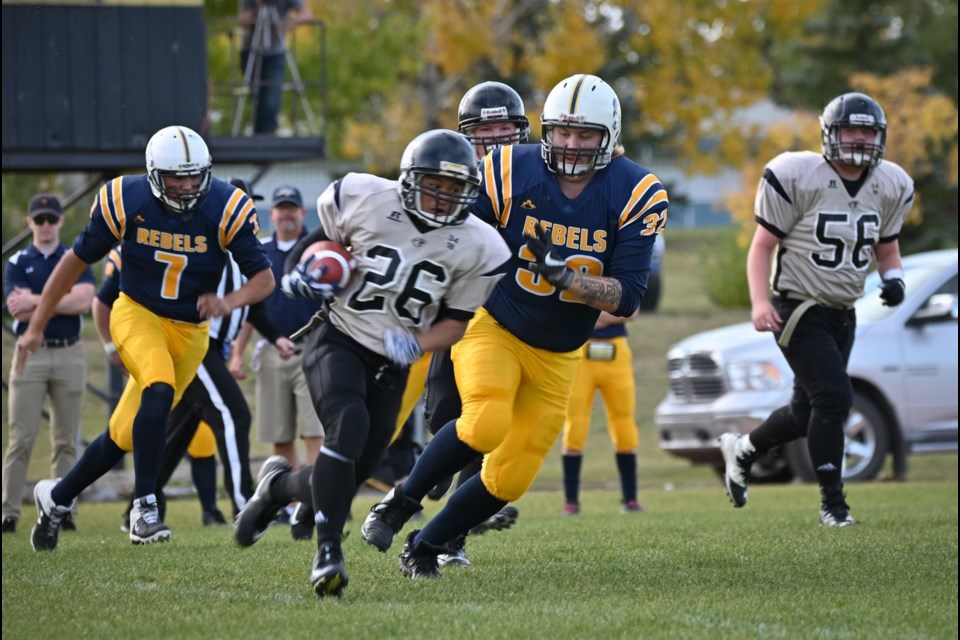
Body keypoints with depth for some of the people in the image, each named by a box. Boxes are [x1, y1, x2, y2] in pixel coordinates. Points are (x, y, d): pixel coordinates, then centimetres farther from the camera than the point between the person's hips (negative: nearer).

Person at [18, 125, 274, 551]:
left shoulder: (226, 209, -16)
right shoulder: (125, 201, -16)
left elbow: (264, 278, -11)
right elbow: (77, 260, -4)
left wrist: (229, 302, -33)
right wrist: (36, 327, -2)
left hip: (190, 330, 2)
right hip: (137, 313, -2)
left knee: (124, 436, 6)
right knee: (159, 390, -32)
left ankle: (57, 498, 29)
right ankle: (144, 507, -26)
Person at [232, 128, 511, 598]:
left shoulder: (477, 248, -7)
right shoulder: (364, 199, -10)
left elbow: (457, 320, 2)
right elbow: (322, 240, 8)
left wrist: (417, 344, -17)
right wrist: (303, 272, -13)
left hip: (391, 364, 3)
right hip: (338, 338, -3)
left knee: (351, 474, 3)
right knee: (349, 425, -31)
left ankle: (278, 485, 37)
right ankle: (328, 551, -27)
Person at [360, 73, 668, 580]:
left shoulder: (635, 196, -13)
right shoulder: (511, 172, -14)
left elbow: (627, 300, -16)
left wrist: (562, 273, -30)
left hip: (557, 357, 3)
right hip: (494, 329, -3)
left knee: (510, 479, 4)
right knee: (486, 423, -30)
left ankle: (425, 547, 26)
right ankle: (403, 500, -7)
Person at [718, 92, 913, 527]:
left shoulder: (890, 188, 2)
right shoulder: (797, 178, -16)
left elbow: (887, 248, 16)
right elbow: (763, 245, -10)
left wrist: (894, 278, -7)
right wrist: (760, 301, -24)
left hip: (842, 315, 7)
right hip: (798, 309, -7)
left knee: (806, 414, 12)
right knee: (834, 397, -18)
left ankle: (741, 450, 39)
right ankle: (833, 503, -5)